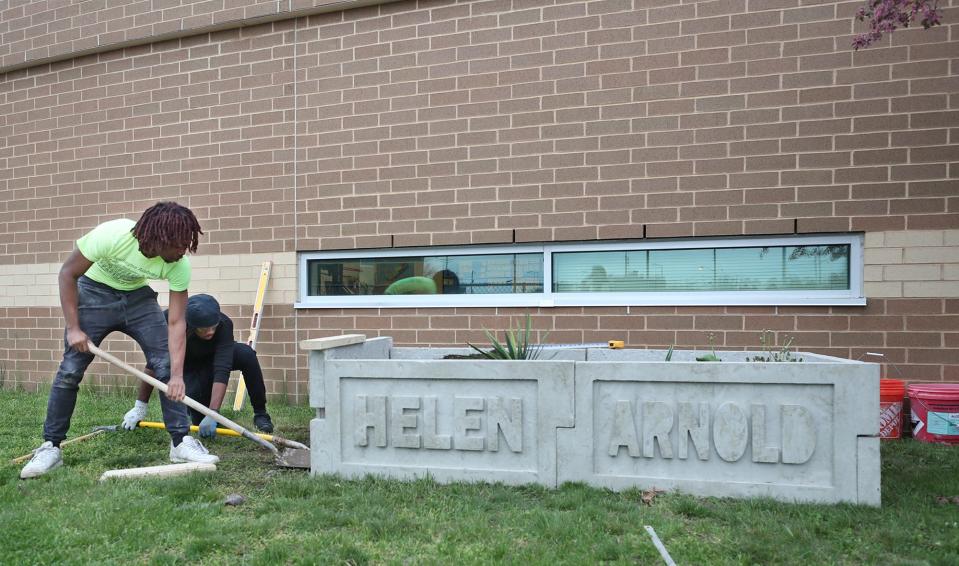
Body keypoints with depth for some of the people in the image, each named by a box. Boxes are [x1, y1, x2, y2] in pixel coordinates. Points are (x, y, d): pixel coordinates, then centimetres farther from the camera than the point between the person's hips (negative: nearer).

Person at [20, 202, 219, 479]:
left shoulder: (180, 265, -27)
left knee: (167, 366, -12)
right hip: (95, 292, -2)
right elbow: (68, 273, -19)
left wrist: (177, 374, -30)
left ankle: (182, 442, -4)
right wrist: (73, 328, -20)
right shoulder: (111, 235, -35)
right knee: (70, 370, -7)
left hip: (138, 297, 2)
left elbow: (176, 322, -22)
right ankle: (50, 447, 9)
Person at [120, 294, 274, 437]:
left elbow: (221, 370, -43)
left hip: (215, 357, 1)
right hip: (190, 365, 0)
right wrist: (140, 407, -21)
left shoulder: (223, 324, -36)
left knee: (246, 353, -34)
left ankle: (260, 413, -19)